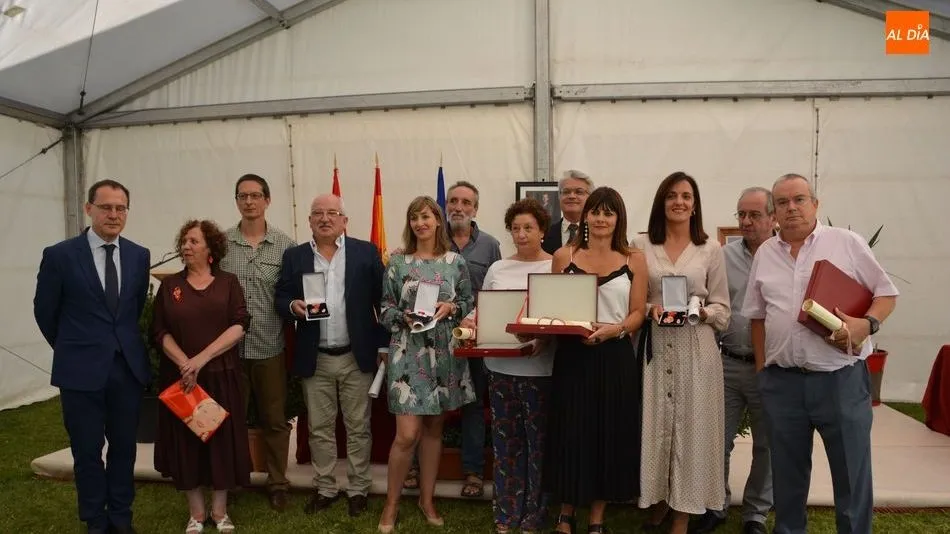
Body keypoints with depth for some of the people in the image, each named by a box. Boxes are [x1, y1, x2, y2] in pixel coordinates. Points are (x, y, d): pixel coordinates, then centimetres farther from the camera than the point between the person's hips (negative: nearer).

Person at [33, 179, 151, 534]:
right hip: (81, 369, -3)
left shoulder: (139, 255, 3)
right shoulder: (59, 255, -7)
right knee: (87, 450, 10)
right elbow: (45, 312, 3)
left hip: (129, 367, 3)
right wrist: (72, 349, 13)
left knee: (124, 447, 12)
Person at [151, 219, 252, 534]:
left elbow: (240, 326, -8)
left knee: (221, 438, 4)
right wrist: (184, 363, -15)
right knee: (186, 440, 6)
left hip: (221, 375, -1)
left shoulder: (228, 283, 1)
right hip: (179, 375, 1)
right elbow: (160, 331, 0)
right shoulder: (169, 285, 5)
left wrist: (202, 358, -17)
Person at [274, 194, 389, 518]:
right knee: (319, 429, 12)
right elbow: (281, 297, 6)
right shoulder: (294, 256, 5)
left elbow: (382, 299, 1)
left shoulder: (366, 252, 0)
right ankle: (325, 488, 28)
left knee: (358, 427, 9)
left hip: (357, 357, -2)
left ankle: (358, 489, 24)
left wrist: (384, 344, -2)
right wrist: (293, 306, -17)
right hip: (315, 359, 2)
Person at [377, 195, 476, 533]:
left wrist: (451, 307, -12)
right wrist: (404, 317, -16)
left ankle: (427, 499, 28)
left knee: (434, 429, 13)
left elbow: (470, 303, 8)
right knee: (407, 434, -5)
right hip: (408, 354, -2)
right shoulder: (397, 263, 0)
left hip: (445, 355, 2)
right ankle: (391, 503, 16)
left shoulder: (456, 262, 3)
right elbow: (385, 309, 3)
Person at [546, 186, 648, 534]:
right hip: (572, 355, 0)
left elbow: (638, 313, 0)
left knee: (609, 435, 7)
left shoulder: (634, 259, 3)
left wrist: (612, 329, -18)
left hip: (615, 357, 0)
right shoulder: (564, 256, 5)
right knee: (571, 432, 5)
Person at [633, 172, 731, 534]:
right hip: (654, 347, 0)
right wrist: (650, 308, -14)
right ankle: (657, 500, 26)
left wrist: (701, 312, -16)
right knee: (654, 424, 5)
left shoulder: (711, 249, 3)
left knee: (691, 425, 3)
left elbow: (722, 309, 4)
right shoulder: (641, 245, 3)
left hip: (696, 348, 0)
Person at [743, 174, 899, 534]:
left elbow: (887, 292, 2)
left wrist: (867, 324, -17)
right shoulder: (765, 254, 9)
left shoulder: (846, 243, 0)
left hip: (841, 378, -3)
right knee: (787, 473, 15)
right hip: (782, 382, 3)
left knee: (852, 471, 7)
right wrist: (762, 369, 9)